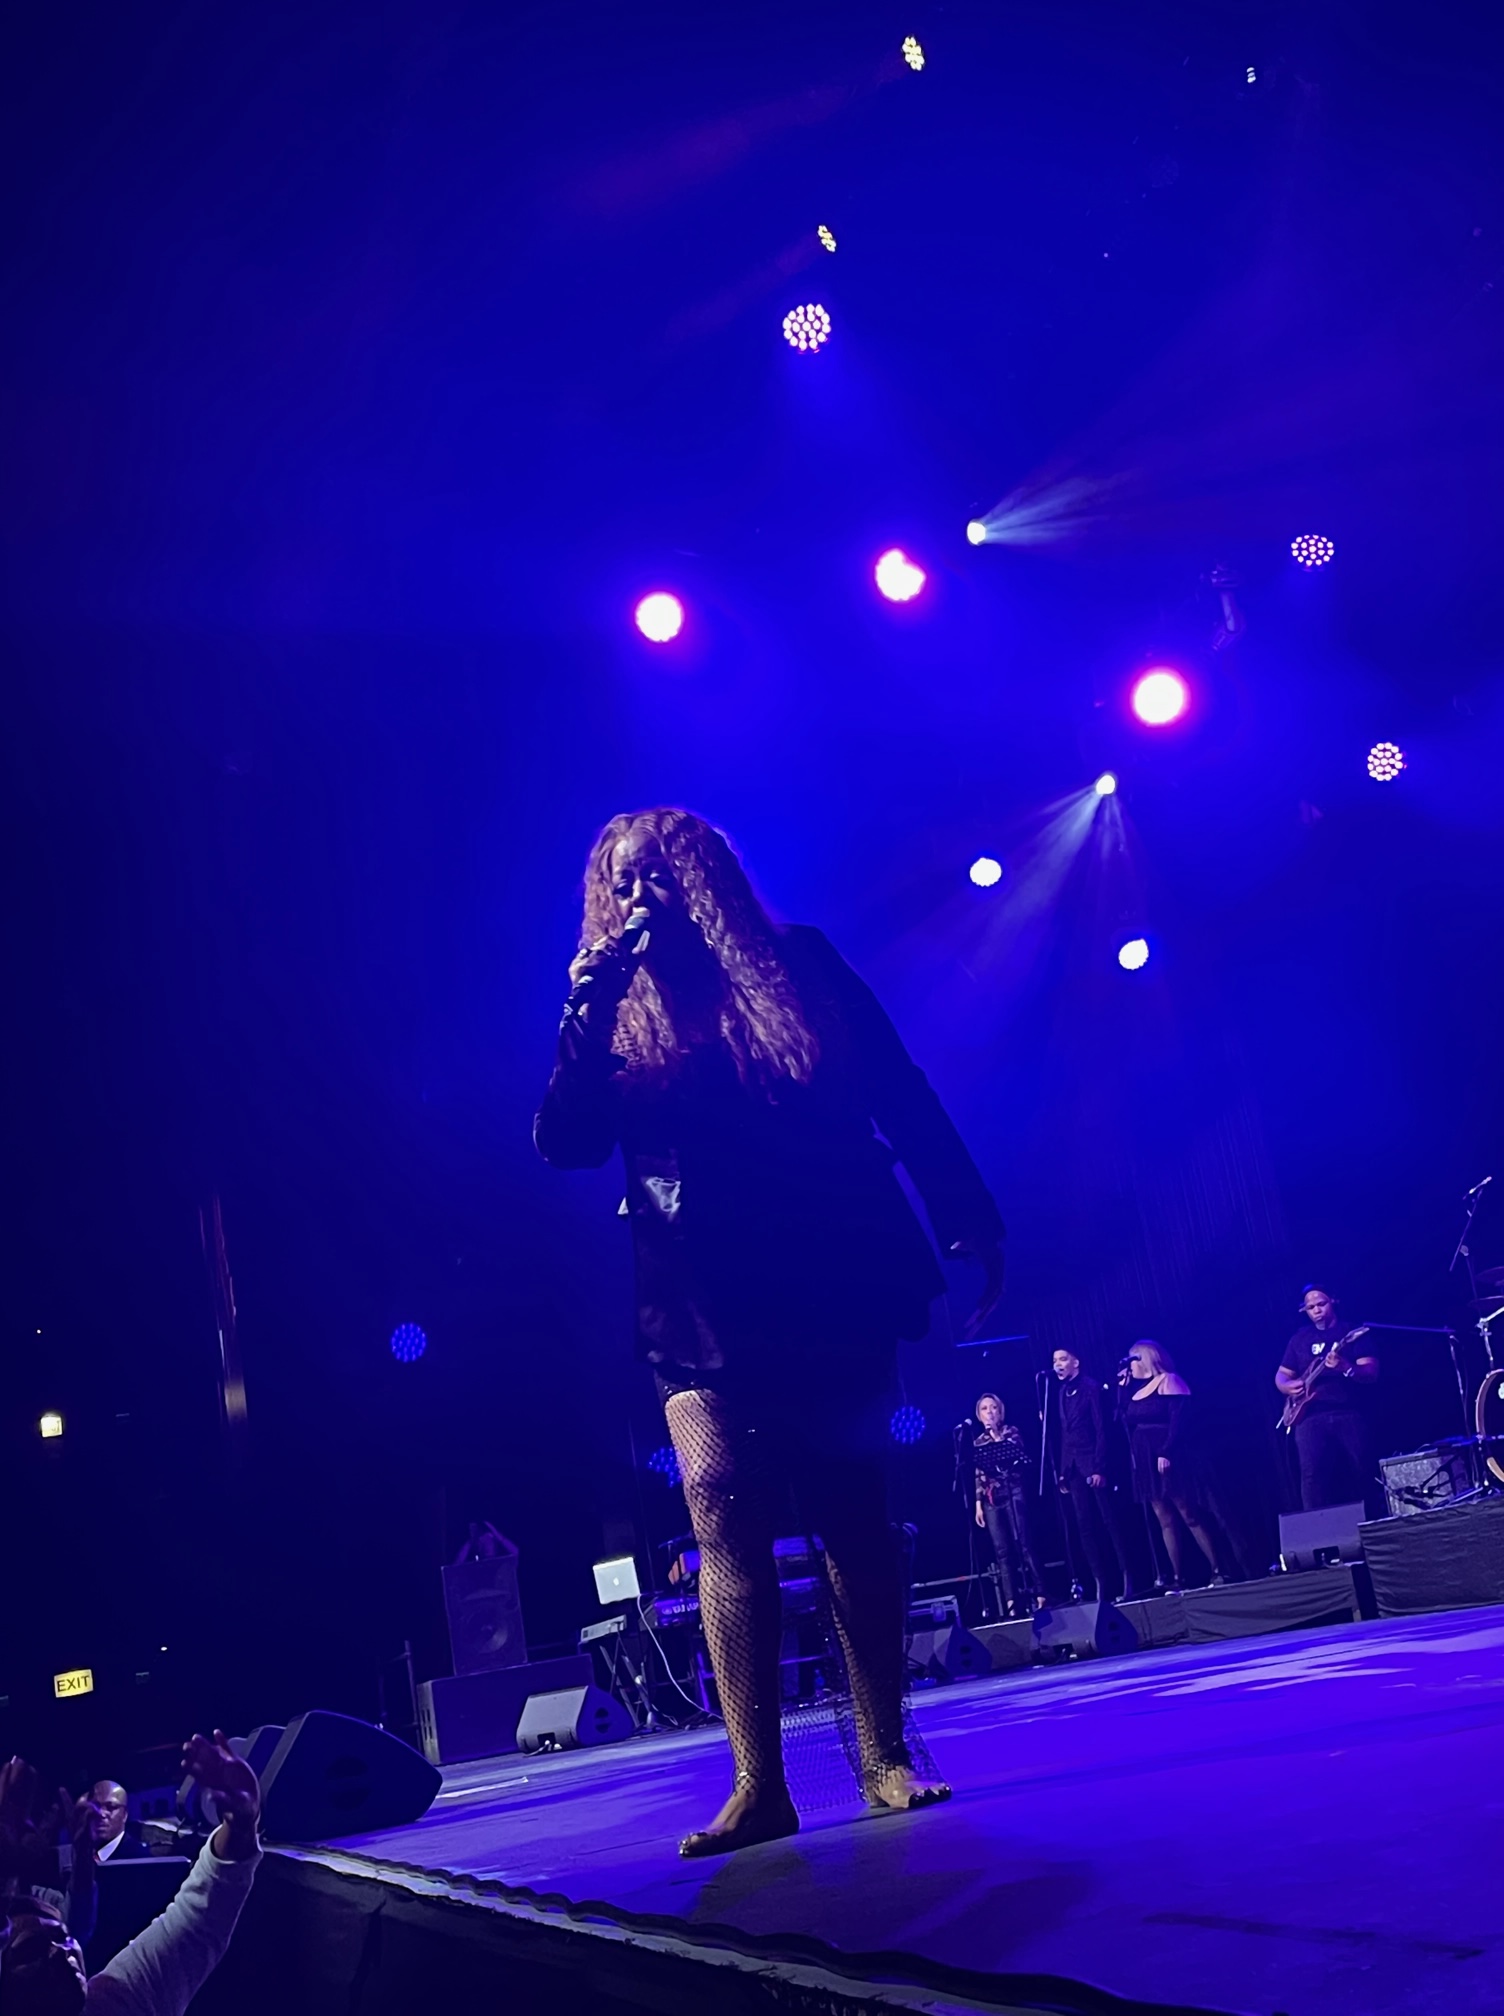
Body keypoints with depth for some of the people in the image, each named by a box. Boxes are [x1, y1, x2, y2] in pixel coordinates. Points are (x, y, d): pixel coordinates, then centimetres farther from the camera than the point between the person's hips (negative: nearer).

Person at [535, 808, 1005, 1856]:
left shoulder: (800, 964, 4)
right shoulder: (617, 1021, 8)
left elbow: (905, 1097, 5)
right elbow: (565, 1144, -6)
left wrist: (969, 1219, 0)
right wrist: (588, 1008, -14)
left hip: (835, 1285, -1)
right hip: (706, 1313, 1)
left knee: (855, 1519, 3)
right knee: (725, 1524, -8)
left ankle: (886, 1758, 14)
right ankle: (758, 1787, -3)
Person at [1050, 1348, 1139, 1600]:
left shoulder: (1092, 1387, -6)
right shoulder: (1063, 1392, 14)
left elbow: (1101, 1429, -11)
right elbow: (1064, 1433, 13)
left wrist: (1100, 1467, -17)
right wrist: (1063, 1470, 7)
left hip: (1094, 1464, -7)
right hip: (1074, 1467, 7)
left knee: (1111, 1522, -4)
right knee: (1085, 1527, 3)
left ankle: (1127, 1580, -1)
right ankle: (1100, 1584, 4)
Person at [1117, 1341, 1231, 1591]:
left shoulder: (1169, 1382, -7)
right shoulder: (1135, 1390, 15)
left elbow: (1178, 1421, -15)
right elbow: (1125, 1420, 7)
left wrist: (1166, 1453, -24)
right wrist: (1122, 1384, 9)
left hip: (1169, 1459, -7)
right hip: (1146, 1463, 7)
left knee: (1190, 1516, -8)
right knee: (1165, 1521, 5)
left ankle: (1217, 1571, -5)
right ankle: (1177, 1579, 6)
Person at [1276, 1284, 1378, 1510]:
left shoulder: (1353, 1334, 5)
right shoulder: (1300, 1338, 18)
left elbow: (1372, 1372, -5)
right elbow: (1281, 1375, 22)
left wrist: (1346, 1369, -25)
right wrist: (1288, 1386, -1)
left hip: (1349, 1414, -2)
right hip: (1310, 1416, 2)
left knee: (1361, 1472, -7)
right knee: (1312, 1473, -12)